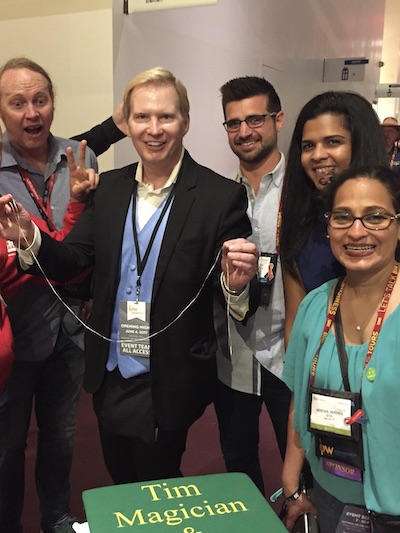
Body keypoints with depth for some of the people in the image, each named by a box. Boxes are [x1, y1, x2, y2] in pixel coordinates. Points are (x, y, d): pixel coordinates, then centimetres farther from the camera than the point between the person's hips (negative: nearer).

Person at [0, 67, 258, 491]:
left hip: (167, 388, -4)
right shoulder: (109, 188, 2)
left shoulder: (220, 196, -13)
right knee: (119, 489, 25)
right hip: (110, 377, 5)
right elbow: (70, 261, -1)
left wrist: (236, 283, -33)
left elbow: (237, 286, -11)